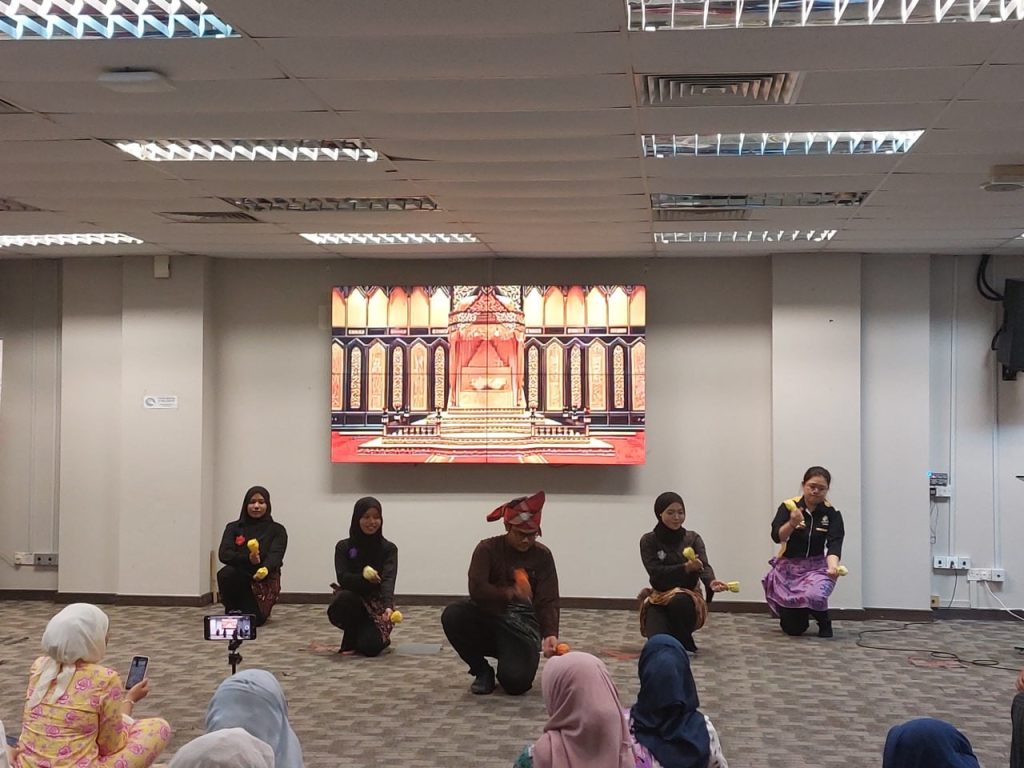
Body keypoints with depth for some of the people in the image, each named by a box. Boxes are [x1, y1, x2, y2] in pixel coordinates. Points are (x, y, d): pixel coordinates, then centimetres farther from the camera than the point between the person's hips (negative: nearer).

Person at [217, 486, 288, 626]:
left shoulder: (277, 530, 2)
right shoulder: (233, 528, 6)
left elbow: (276, 555, -15)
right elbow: (224, 554, -9)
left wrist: (265, 569, -40)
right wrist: (247, 559, -30)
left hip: (264, 580, -1)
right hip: (238, 579, 1)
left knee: (253, 619, -25)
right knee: (225, 574, -35)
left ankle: (260, 610, 14)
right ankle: (233, 611, -6)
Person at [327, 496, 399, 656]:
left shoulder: (388, 549, -4)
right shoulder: (344, 547, -1)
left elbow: (388, 580, -19)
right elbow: (342, 578, -14)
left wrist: (389, 606, -39)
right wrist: (363, 575, -35)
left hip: (377, 606, -1)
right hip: (351, 603, 1)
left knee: (370, 647, -27)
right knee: (344, 597, -35)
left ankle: (381, 638, 12)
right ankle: (350, 641, -7)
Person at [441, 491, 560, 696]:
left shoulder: (542, 555, -4)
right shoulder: (488, 549, -6)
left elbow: (548, 601, -11)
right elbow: (477, 590, -19)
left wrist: (550, 634, -28)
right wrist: (511, 593, -20)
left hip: (522, 626, -1)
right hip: (488, 619, 1)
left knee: (516, 682, -24)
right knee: (452, 616, -29)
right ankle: (482, 671, -5)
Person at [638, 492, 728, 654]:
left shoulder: (693, 538, 2)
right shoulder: (649, 541, -2)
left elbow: (704, 566, -14)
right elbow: (656, 573, -15)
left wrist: (711, 582, -39)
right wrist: (685, 568, -31)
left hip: (687, 599, 0)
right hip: (659, 600, 0)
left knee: (679, 600, -38)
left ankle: (685, 645, -10)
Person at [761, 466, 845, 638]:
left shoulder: (832, 513, -8)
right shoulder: (788, 506, -10)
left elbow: (834, 545, -20)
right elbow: (777, 537, -20)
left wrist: (833, 566, -41)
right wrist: (792, 524, -40)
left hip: (816, 566, 0)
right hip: (788, 567, 0)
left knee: (813, 595, -35)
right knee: (792, 629, -3)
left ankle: (824, 622, 1)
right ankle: (801, 619, 37)